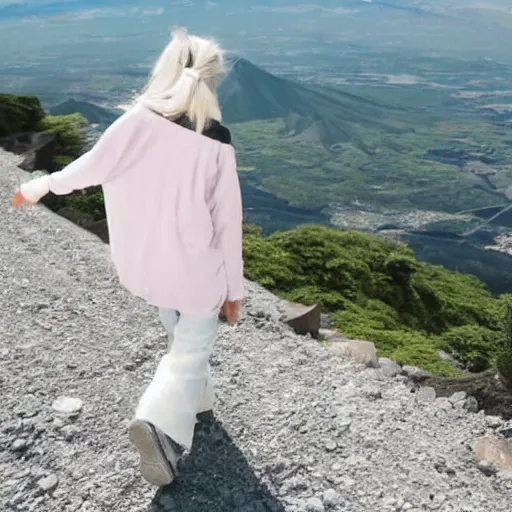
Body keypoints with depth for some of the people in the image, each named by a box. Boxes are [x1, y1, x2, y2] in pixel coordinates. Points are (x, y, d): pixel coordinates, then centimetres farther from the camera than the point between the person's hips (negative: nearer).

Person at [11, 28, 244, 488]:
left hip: (146, 264, 4)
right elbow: (228, 222, -10)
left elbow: (91, 166, -6)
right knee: (192, 351, 8)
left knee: (180, 334, 27)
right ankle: (161, 422, -13)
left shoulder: (137, 122, -12)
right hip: (198, 268, -3)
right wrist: (234, 288, 0)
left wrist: (43, 185, 14)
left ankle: (195, 397, 43)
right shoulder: (216, 143, -14)